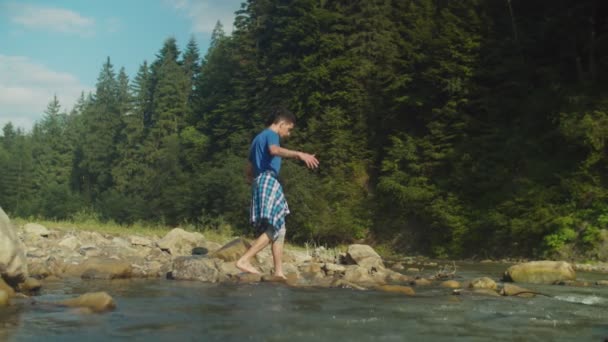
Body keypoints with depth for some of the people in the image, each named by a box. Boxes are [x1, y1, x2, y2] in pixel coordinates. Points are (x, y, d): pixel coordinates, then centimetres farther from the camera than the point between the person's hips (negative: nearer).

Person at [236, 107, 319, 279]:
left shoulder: (259, 138, 28)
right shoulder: (271, 134, -1)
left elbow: (249, 172, 28)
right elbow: (274, 150, -28)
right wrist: (298, 154, -38)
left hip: (259, 182, 10)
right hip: (268, 181, -10)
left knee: (279, 229, 9)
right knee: (273, 229, -14)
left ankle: (278, 272, 5)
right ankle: (244, 260, -21)